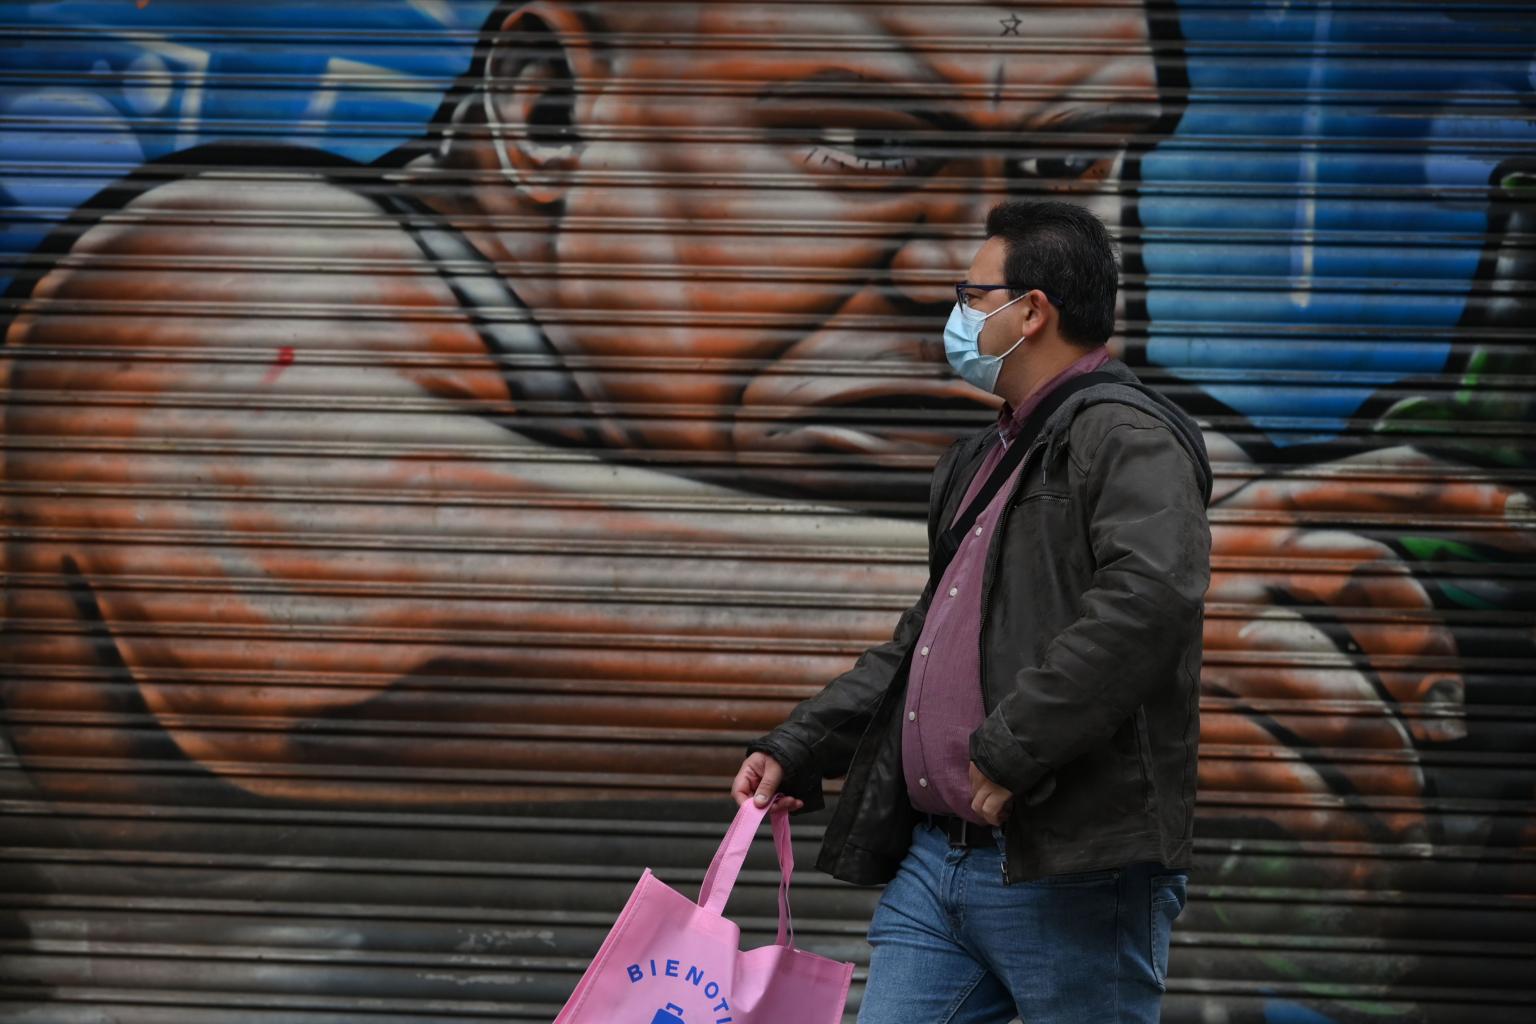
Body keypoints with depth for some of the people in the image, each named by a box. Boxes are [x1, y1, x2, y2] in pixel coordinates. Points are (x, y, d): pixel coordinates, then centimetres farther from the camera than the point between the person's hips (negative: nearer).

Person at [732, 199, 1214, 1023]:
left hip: (1071, 872, -9)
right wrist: (798, 749, 20)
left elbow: (1150, 599, -26)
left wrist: (1011, 750, -24)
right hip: (932, 863, 9)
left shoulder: (1126, 436, -9)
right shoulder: (984, 461, 23)